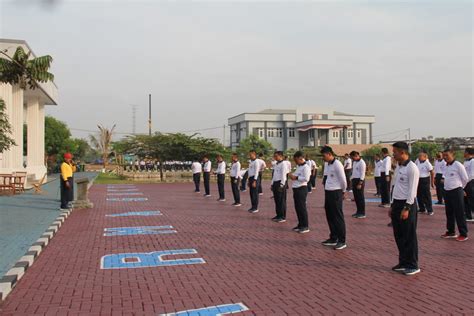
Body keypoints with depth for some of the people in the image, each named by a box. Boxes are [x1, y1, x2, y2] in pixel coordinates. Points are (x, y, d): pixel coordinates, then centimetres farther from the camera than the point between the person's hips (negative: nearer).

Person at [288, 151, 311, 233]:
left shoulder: (306, 167, -12)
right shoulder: (299, 166, 17)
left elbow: (306, 179, -22)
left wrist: (296, 177, -18)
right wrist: (292, 176, 6)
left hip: (302, 189, -9)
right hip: (296, 189, 9)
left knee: (302, 207, -4)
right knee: (297, 207, 13)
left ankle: (305, 226, 4)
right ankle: (300, 224, 23)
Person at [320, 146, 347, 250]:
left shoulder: (337, 164, -15)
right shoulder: (327, 164, 10)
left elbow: (343, 180, -11)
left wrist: (343, 192, 1)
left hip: (336, 193, -8)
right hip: (328, 192, 9)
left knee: (338, 217, -2)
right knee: (330, 216, 15)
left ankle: (342, 241, 6)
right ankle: (333, 238, 27)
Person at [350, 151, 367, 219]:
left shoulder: (362, 163, -12)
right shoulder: (354, 162, 14)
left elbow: (362, 174, -15)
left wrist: (360, 183, -18)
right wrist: (351, 180, 13)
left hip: (359, 180, -8)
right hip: (354, 180, 9)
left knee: (360, 197, -4)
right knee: (356, 197, 11)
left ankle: (362, 213, 2)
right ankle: (358, 211, 20)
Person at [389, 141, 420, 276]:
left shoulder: (412, 168, -14)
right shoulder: (398, 167, 12)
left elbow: (412, 190, -17)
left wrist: (406, 208, -19)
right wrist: (393, 206, 17)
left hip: (407, 205, -8)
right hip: (397, 204, 8)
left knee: (409, 237, 1)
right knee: (399, 235, 14)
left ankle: (412, 266, 12)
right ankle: (403, 262, 26)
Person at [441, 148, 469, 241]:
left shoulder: (458, 165, -12)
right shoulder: (446, 166, 10)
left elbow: (465, 178, -7)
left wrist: (459, 187, 4)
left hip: (456, 191, -8)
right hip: (447, 191, 8)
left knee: (459, 213, -2)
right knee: (449, 213, 14)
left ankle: (463, 234, 7)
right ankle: (450, 232, 25)